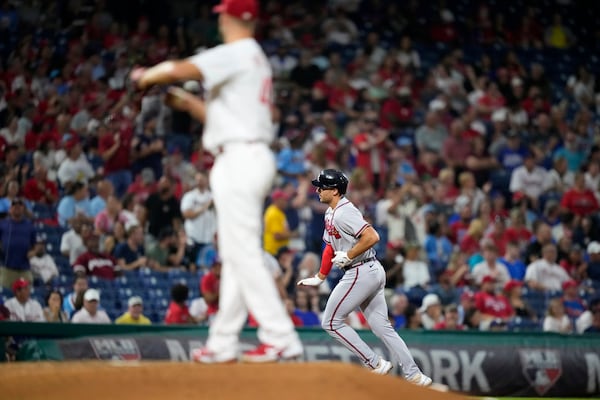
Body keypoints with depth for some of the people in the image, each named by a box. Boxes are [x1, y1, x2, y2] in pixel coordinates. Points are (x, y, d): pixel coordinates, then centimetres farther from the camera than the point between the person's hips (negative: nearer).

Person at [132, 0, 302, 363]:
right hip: (252, 159, 10)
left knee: (243, 253, -11)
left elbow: (179, 70, -21)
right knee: (236, 254, 10)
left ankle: (281, 337, -15)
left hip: (241, 159, -10)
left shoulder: (237, 54, -9)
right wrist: (186, 102, 22)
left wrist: (146, 77, -2)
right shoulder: (256, 60, 21)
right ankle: (223, 343, 14)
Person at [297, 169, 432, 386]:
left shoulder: (344, 213, -17)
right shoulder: (331, 213, 15)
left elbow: (372, 237, -26)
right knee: (382, 326, 10)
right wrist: (320, 277, 24)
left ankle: (375, 363, -1)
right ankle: (414, 375, 8)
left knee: (331, 322, -1)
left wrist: (347, 256, -19)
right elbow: (331, 246, 24)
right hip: (373, 272, 10)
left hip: (361, 274, -10)